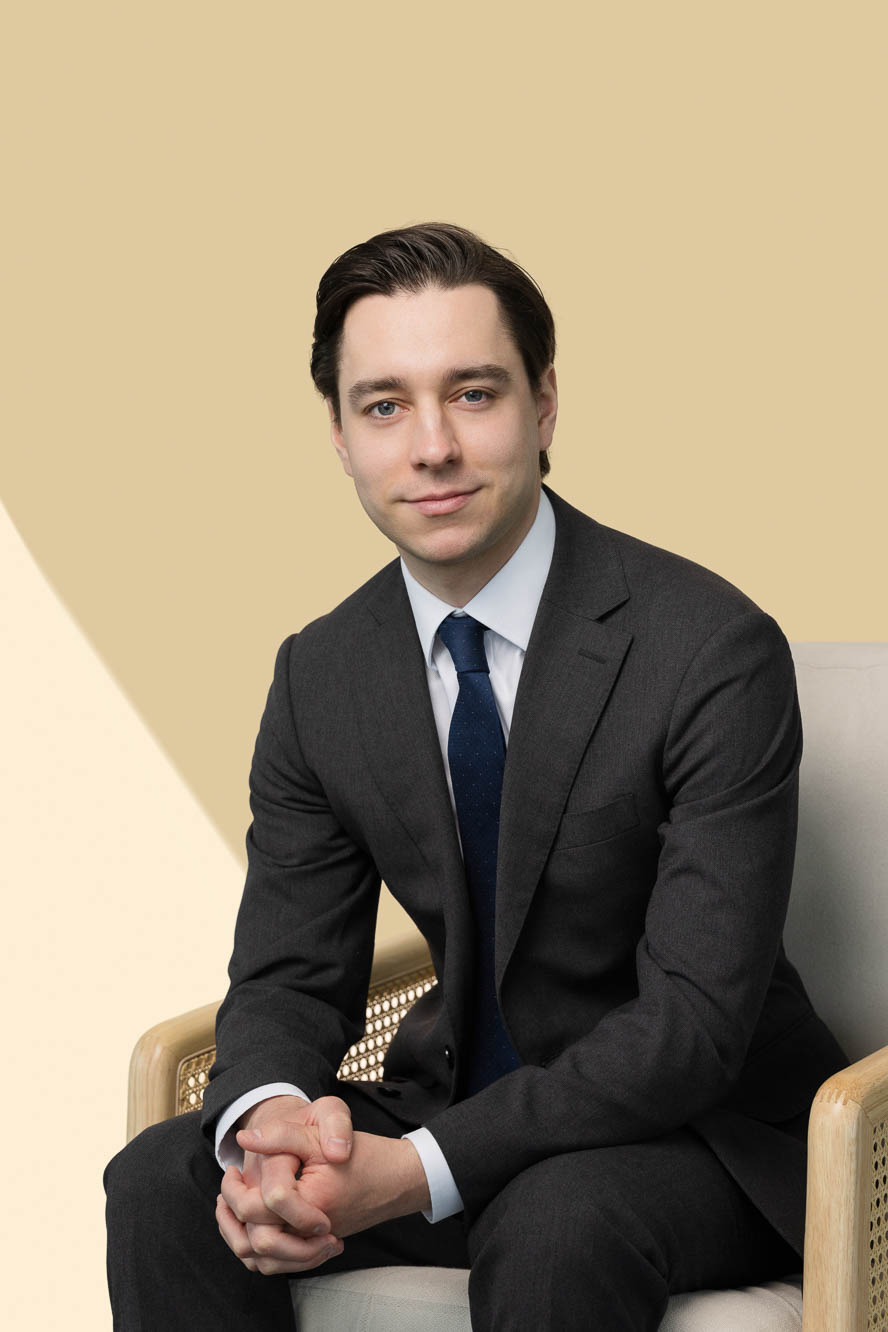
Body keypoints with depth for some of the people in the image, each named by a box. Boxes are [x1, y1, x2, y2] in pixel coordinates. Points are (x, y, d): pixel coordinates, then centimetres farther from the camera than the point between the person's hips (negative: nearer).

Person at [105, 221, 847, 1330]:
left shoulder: (715, 651, -19)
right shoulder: (319, 677, 0)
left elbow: (694, 1021, -22)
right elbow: (286, 978, 1)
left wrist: (416, 1172, -32)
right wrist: (270, 1116, -24)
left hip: (705, 1134, -5)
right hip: (461, 1099, 5)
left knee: (552, 1227, -36)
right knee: (160, 1185, -15)